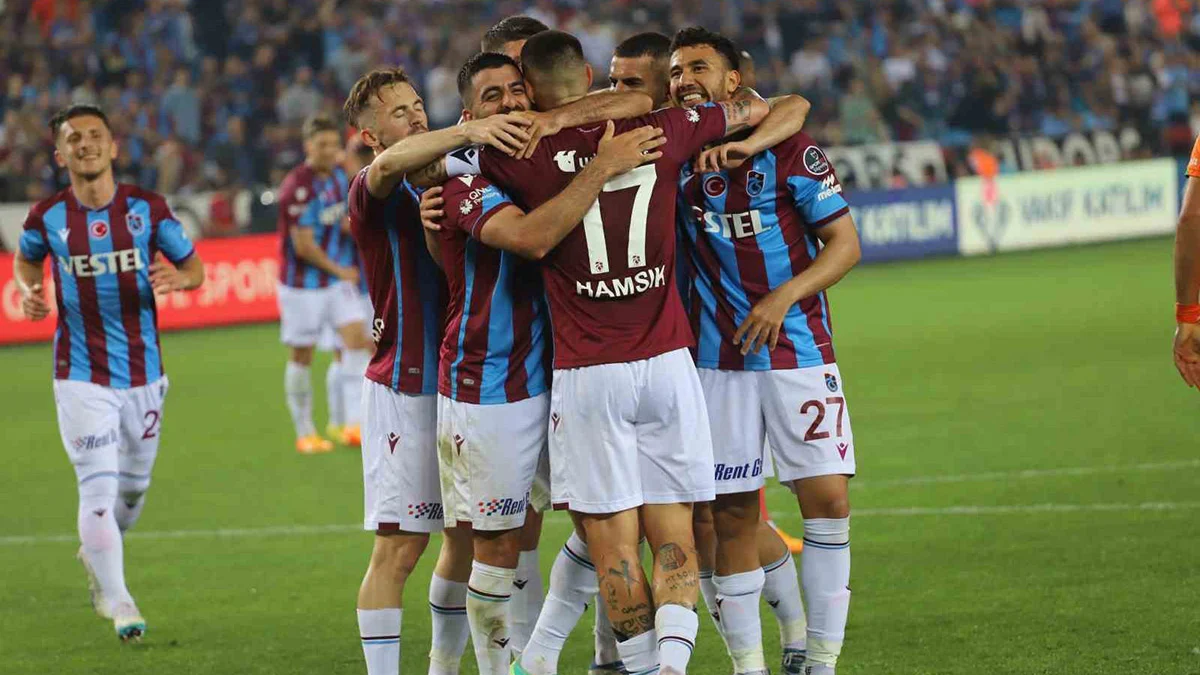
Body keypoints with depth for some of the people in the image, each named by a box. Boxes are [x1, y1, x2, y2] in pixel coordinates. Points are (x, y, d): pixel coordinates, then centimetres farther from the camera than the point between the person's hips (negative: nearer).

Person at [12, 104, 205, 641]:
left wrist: (178, 278, -19)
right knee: (99, 487, -13)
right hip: (81, 377, -2)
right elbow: (25, 259, 16)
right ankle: (117, 602, -8)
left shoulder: (148, 209, -5)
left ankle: (95, 554, 45)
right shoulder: (47, 217, -5)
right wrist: (28, 291, -5)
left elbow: (194, 266, 4)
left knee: (133, 487, 16)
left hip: (144, 372, 2)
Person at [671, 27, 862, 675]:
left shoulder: (789, 150, -4)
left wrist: (785, 296, -17)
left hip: (799, 350, -2)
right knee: (729, 514, 0)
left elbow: (845, 243, -4)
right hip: (719, 360, 2)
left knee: (827, 498, -8)